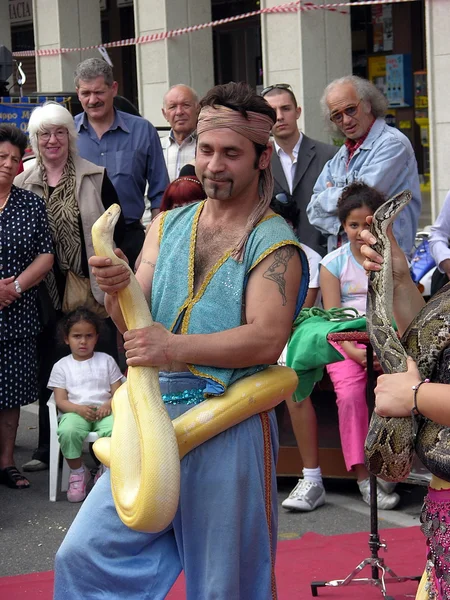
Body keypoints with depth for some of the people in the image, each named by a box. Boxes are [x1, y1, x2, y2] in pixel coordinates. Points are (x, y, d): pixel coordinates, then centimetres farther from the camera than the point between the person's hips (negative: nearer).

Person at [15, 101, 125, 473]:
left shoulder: (96, 178, 1)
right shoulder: (23, 185, 7)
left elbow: (116, 231, 0)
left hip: (93, 288, -2)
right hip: (47, 293, 2)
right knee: (49, 369, 8)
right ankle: (48, 448, 17)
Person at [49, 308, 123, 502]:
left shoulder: (106, 361, 14)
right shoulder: (61, 366, 12)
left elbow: (118, 392, 8)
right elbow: (60, 401, 3)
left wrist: (109, 405, -15)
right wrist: (79, 409, -17)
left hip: (103, 410, 0)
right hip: (74, 411, 0)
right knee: (68, 431, -37)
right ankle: (77, 472, -10)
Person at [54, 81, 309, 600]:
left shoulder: (275, 243, -7)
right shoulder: (168, 225, 11)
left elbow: (266, 340, -19)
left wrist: (174, 348, -23)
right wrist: (118, 290, -18)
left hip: (229, 426, -5)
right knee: (84, 553, 4)